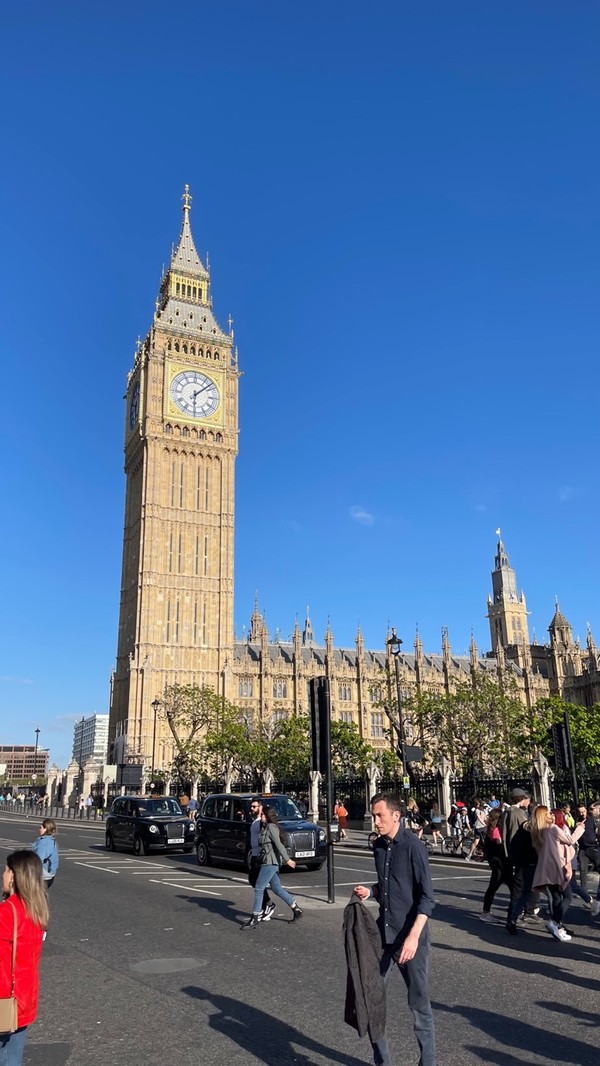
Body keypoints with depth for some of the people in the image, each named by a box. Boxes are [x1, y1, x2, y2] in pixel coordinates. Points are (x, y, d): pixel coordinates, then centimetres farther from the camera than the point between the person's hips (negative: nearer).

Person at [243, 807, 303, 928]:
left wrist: (287, 859, -23)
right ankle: (297, 910, 20)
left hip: (270, 862, -10)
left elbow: (279, 844, -19)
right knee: (277, 888, 13)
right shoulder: (265, 827, 17)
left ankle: (255, 918, 0)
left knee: (258, 889, -6)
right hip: (269, 862, 10)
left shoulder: (271, 827, -14)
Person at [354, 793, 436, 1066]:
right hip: (382, 933, 6)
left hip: (409, 936, -6)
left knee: (419, 1003, 7)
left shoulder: (412, 846, -14)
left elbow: (427, 897, -15)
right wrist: (370, 892, -2)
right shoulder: (378, 846, 5)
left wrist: (413, 936, -23)